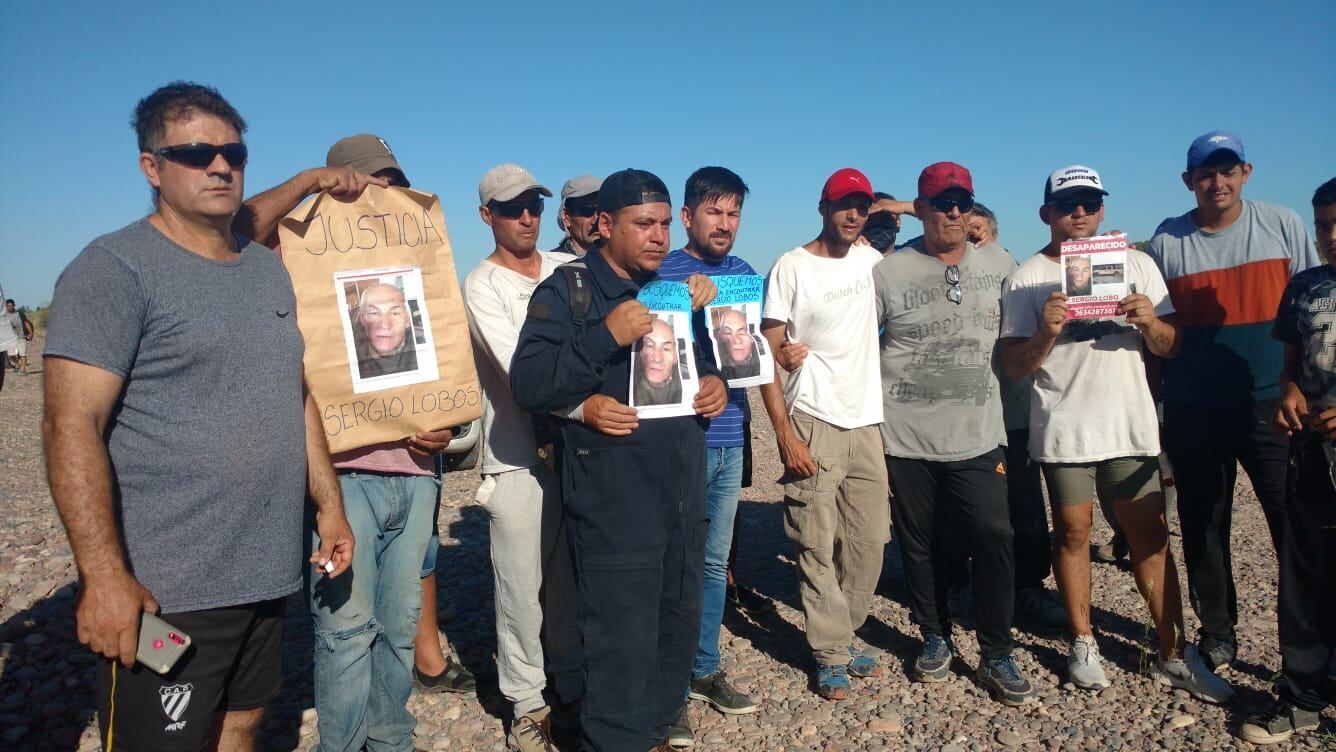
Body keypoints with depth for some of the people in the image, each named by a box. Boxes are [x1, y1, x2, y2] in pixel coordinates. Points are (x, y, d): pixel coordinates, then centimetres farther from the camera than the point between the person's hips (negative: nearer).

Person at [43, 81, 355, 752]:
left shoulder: (269, 271, 12)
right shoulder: (114, 269, -10)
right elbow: (72, 427, -17)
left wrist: (329, 508, 14)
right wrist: (104, 576, -22)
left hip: (268, 574, 7)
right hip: (163, 591, -7)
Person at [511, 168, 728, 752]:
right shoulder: (565, 291, -5)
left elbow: (700, 360, 27)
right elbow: (527, 383, -16)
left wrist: (716, 382, 5)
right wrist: (606, 336, -24)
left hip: (683, 494, 7)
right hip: (615, 502, -7)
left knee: (679, 627, 16)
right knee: (622, 643, -2)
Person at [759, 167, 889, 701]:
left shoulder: (871, 261, 10)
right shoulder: (791, 268, -5)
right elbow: (767, 354, -7)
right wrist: (784, 433, -13)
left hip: (867, 421, 5)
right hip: (813, 423, -5)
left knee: (870, 540, 9)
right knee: (818, 546, -1)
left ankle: (842, 635, 26)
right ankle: (831, 655, 13)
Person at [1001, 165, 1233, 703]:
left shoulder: (1136, 264, 8)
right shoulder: (1027, 278, 0)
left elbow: (1170, 347, 7)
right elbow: (1014, 367, -3)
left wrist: (1150, 322, -14)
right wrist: (1047, 333, -21)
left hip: (1130, 426, 2)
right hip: (1063, 429, -2)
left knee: (1151, 536, 5)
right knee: (1072, 533, 8)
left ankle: (1174, 654, 16)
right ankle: (1083, 643, 22)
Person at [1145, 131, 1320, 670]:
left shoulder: (1283, 226, 3)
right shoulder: (1167, 241, 2)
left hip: (1270, 404, 0)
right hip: (1194, 413, 1)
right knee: (1202, 529, 10)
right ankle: (1216, 635, 26)